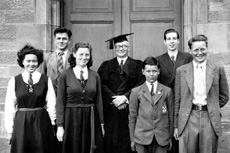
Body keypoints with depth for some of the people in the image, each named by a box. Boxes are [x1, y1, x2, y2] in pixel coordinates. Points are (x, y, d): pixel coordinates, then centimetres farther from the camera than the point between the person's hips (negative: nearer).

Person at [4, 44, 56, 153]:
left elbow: (51, 104, 1)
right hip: (21, 123, 0)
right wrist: (10, 129, 0)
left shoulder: (46, 80, 0)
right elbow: (9, 107, 1)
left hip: (41, 122, 0)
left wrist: (52, 123, -1)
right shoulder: (14, 81, -1)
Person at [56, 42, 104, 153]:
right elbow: (60, 102, -3)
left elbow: (99, 101, 8)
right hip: (71, 119, -2)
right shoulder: (65, 75, -3)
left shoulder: (95, 76, 5)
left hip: (91, 119, 2)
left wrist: (101, 123, 8)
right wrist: (60, 126, -7)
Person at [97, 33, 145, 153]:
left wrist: (125, 97, -12)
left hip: (130, 108, -1)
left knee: (127, 140, -2)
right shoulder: (106, 65, 13)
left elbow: (141, 84, -2)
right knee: (111, 141, -1)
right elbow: (102, 85, 1)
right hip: (110, 109, 1)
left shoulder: (137, 65, 10)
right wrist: (113, 98, -13)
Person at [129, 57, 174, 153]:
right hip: (142, 138, 0)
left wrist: (170, 137, 9)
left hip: (162, 138, 1)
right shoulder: (136, 92, 4)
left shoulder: (167, 91, 5)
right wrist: (132, 139, 5)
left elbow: (171, 115, 8)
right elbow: (132, 117, 6)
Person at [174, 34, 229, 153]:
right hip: (188, 120, 0)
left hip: (210, 120, 0)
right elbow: (177, 100, 8)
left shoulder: (218, 68, 4)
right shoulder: (181, 71, 5)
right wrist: (176, 126, 7)